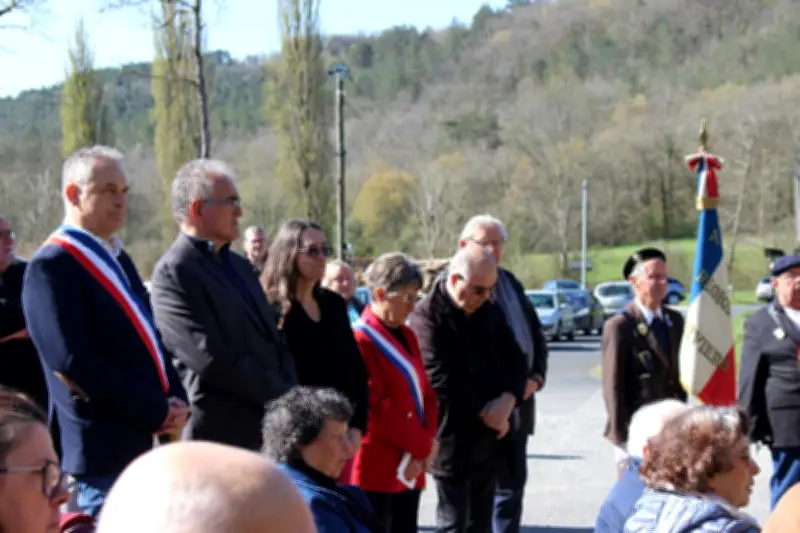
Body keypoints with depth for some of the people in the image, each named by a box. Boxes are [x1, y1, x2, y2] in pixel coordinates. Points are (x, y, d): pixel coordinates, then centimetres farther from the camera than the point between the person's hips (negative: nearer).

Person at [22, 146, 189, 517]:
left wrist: (175, 400, 1)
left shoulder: (118, 259, 16)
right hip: (105, 449, -8)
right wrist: (156, 412, -14)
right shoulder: (52, 266, -11)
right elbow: (73, 361, -19)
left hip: (148, 442, 8)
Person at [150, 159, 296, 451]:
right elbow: (211, 359, -18)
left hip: (273, 427, 8)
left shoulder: (238, 264, 17)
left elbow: (273, 338, 19)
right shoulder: (173, 272, -10)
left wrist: (290, 392, 0)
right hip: (220, 432, -8)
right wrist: (284, 397, -13)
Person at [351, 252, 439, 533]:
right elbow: (375, 407, -17)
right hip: (377, 468, -8)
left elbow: (426, 393, 13)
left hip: (411, 467, 8)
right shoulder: (361, 339, -13)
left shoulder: (407, 336, 14)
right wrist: (421, 446, -12)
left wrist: (426, 442, -3)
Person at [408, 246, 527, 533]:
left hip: (488, 436, 7)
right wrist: (485, 413, -12)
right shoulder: (428, 316, -14)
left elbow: (515, 360, 9)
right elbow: (444, 381, -20)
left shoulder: (491, 311, 8)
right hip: (451, 438, -6)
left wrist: (508, 400, -11)